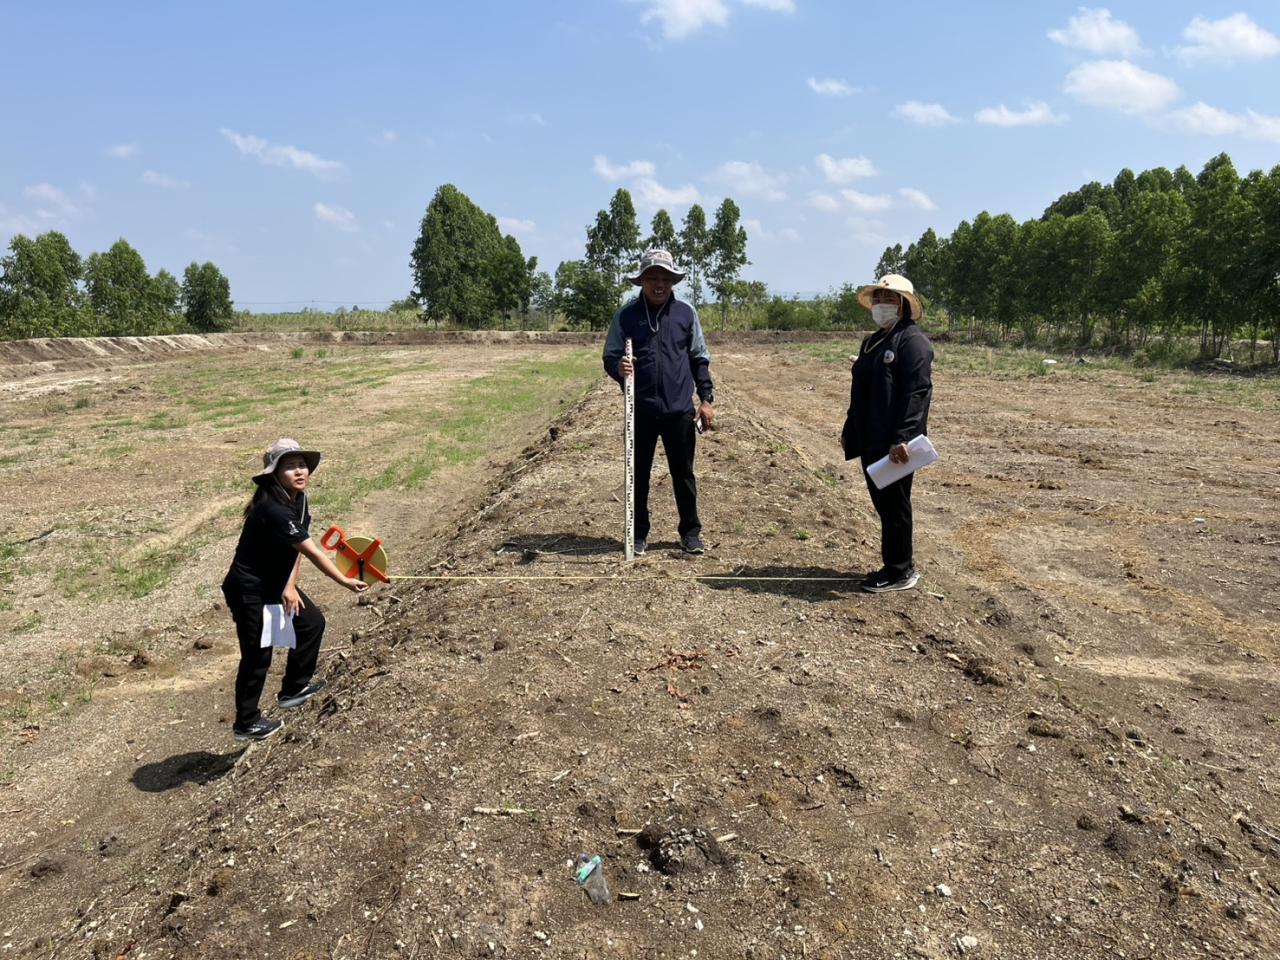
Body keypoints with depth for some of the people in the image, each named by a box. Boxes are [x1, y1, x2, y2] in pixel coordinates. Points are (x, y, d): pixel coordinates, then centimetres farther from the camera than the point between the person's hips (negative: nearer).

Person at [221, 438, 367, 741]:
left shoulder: (298, 500, -2)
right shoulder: (272, 510, -31)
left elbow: (297, 549, 2)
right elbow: (312, 552, -30)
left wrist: (290, 585, -8)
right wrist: (345, 581, -27)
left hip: (276, 582, 9)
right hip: (249, 590, -9)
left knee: (312, 622, 14)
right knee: (257, 656, 1)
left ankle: (293, 689, 29)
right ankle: (246, 723, 19)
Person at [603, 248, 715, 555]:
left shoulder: (686, 313, 3)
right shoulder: (626, 315, 0)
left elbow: (699, 358, 8)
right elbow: (610, 357, 3)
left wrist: (706, 398, 2)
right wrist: (619, 368, -20)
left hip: (680, 411, 0)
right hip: (640, 411, 0)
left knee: (683, 474, 10)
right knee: (638, 475, 9)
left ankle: (691, 532, 22)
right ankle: (639, 534, 22)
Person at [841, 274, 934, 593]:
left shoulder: (912, 341, -11)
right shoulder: (873, 342, 18)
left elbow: (917, 394, -20)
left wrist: (903, 438, -26)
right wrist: (849, 431, 22)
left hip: (894, 444, -9)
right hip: (871, 441, 9)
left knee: (894, 504, -1)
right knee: (882, 502, 14)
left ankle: (900, 572, 10)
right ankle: (900, 563, 26)